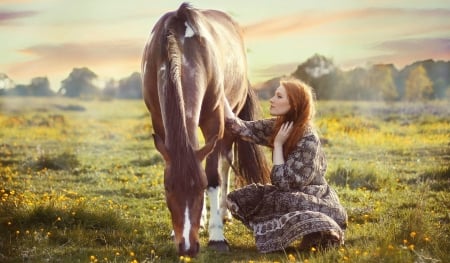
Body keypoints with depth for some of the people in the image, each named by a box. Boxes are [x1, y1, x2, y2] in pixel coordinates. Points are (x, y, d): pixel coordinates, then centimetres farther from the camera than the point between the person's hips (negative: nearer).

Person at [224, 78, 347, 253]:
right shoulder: (277, 126, -1)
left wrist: (277, 145, -19)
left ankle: (317, 232, -13)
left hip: (318, 203, -9)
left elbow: (282, 183, -25)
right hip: (291, 197, 9)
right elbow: (239, 127, -6)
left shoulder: (308, 140, -24)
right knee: (237, 199, -4)